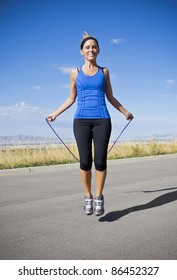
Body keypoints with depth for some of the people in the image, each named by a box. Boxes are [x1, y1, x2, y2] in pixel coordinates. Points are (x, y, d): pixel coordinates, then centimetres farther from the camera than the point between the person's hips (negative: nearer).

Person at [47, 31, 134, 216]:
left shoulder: (104, 71, 13)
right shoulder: (75, 73, 11)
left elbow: (110, 97, 20)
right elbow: (71, 99, 17)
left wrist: (125, 112, 23)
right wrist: (55, 113, 14)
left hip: (102, 120, 0)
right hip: (81, 121, 0)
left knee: (100, 161, -6)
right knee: (85, 161, -7)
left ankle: (99, 197, 12)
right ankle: (88, 197, 12)